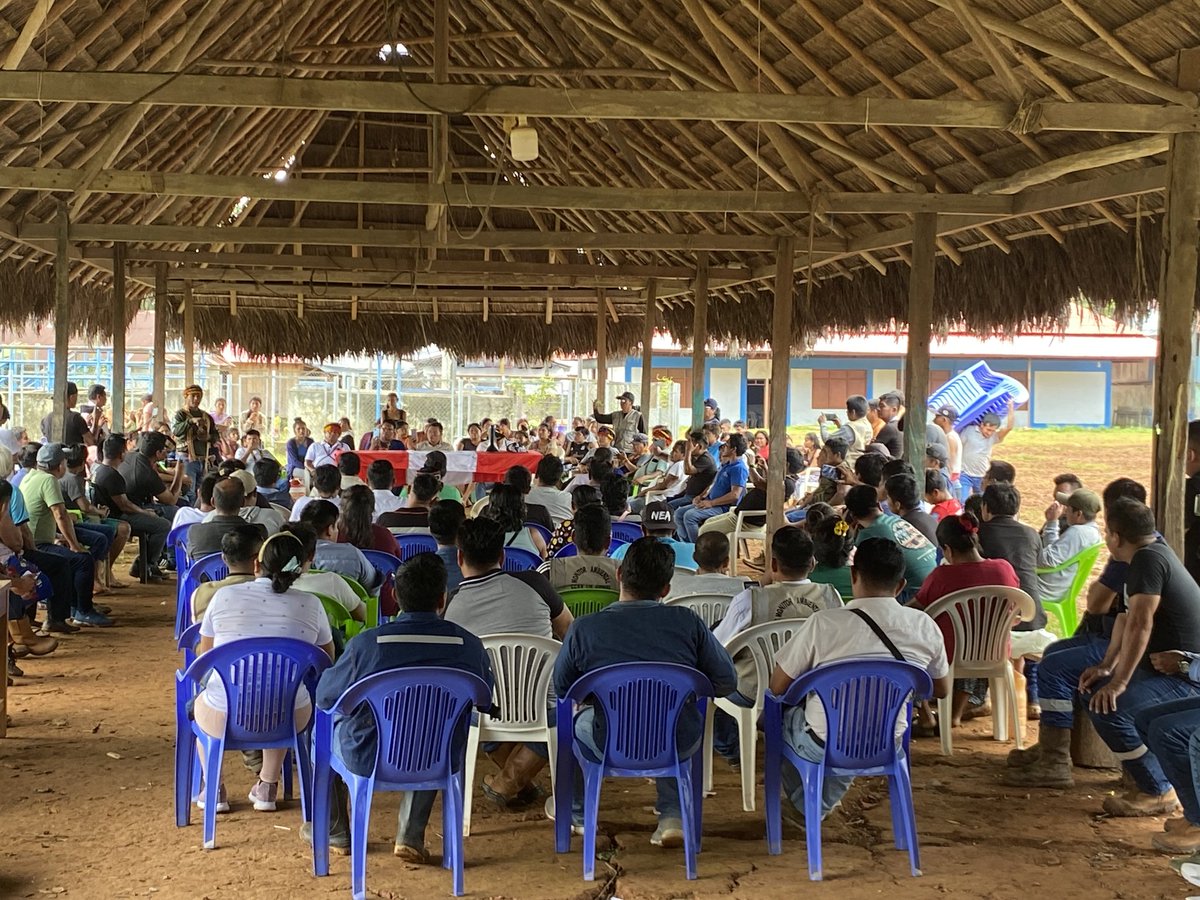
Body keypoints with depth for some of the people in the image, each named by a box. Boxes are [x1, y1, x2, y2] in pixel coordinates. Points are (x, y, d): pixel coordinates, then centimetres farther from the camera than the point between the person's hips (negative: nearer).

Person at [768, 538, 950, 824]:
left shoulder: (824, 623, -21)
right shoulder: (925, 626, -10)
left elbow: (777, 687, -10)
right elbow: (942, 690, 6)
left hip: (824, 749, -3)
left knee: (784, 712, 30)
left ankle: (803, 807, 49)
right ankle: (819, 807, 47)